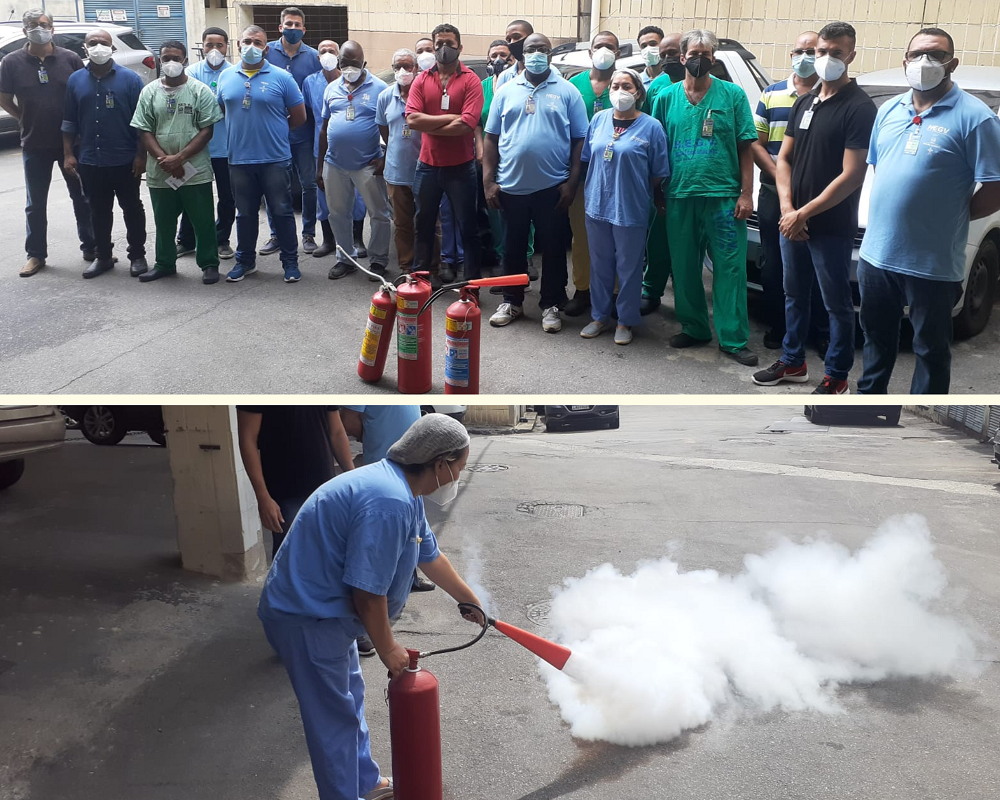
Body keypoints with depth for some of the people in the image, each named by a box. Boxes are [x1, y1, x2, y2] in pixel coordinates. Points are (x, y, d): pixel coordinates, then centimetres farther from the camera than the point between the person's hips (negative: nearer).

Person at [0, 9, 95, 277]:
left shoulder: (70, 58, -3)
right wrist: (26, 120, 2)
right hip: (34, 145, 0)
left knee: (82, 197, 9)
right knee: (36, 203, 9)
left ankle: (91, 247, 21)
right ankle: (36, 254, 18)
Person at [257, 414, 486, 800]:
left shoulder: (402, 492, 5)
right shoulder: (389, 503, -29)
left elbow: (431, 556, 20)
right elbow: (367, 592, -26)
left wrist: (470, 601, 31)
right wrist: (388, 648, -11)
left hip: (320, 608, 11)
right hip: (307, 618, -11)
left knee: (350, 699, 24)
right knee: (334, 718, 3)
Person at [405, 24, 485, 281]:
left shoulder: (470, 81, -6)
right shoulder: (421, 80, 3)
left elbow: (466, 125, -19)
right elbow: (412, 119, -10)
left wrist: (429, 126, -11)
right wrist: (449, 118, -16)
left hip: (461, 166, -4)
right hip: (427, 165, 4)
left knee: (468, 228, 5)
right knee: (424, 224, 16)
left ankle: (473, 281, 15)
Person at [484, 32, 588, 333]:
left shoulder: (567, 92, 1)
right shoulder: (506, 91, 7)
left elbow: (579, 140, 0)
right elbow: (491, 138, 7)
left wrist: (571, 182, -7)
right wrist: (488, 181, 0)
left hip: (552, 187, -2)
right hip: (511, 185, 2)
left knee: (552, 248, 7)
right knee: (513, 246, 12)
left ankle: (550, 305, 19)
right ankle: (512, 301, 26)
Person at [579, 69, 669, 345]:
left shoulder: (651, 127, -6)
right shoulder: (599, 120, 6)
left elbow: (658, 174, -2)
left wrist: (657, 201, 1)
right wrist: (589, 192, 13)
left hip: (631, 209, -4)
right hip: (597, 206, 4)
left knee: (628, 268, 5)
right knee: (600, 265, 13)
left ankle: (626, 321, 18)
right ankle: (600, 316, 26)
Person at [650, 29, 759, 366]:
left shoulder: (732, 95, 3)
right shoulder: (666, 97, 8)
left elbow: (746, 148, 3)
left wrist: (746, 194, -5)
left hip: (723, 197, -2)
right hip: (680, 197, 3)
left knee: (730, 269, -4)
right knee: (684, 268, 9)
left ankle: (733, 339, 3)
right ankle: (694, 328, 24)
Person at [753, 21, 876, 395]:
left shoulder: (859, 107, -11)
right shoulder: (804, 102, 11)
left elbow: (851, 175, -17)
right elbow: (784, 158, 10)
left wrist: (804, 213, -16)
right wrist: (787, 209, -7)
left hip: (832, 227, -7)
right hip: (791, 221, 7)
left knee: (836, 302, 3)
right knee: (795, 294, 17)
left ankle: (837, 377, 13)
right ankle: (792, 362, 31)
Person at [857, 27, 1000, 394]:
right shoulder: (889, 110, 9)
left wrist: (947, 218, -5)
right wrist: (890, 213, 8)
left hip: (932, 263, -6)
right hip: (877, 252, 6)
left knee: (930, 347, 9)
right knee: (876, 335, 22)